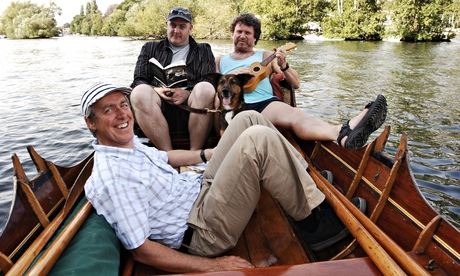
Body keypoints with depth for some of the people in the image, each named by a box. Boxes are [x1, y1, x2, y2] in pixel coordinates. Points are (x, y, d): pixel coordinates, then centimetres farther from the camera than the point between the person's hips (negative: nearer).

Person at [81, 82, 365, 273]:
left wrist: (208, 153, 30)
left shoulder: (128, 143, 7)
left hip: (200, 187, 9)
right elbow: (141, 250, -20)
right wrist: (211, 266, -21)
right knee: (258, 139, -26)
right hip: (203, 232, -9)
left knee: (248, 119, 3)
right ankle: (314, 222, -7)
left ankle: (303, 178, 13)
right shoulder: (110, 178, -21)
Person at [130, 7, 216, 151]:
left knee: (205, 88, -32)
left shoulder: (203, 51, 22)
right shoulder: (150, 48, 26)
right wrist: (156, 90, -8)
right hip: (159, 104, 1)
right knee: (140, 92, -30)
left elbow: (210, 82, 5)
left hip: (191, 105, -1)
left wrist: (188, 93, -15)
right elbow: (138, 80, 15)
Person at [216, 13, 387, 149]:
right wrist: (231, 76, -3)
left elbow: (296, 84, 20)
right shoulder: (220, 61, 28)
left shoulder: (265, 56, 26)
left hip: (266, 103, 3)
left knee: (295, 114, -35)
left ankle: (344, 134, -62)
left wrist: (283, 66, 0)